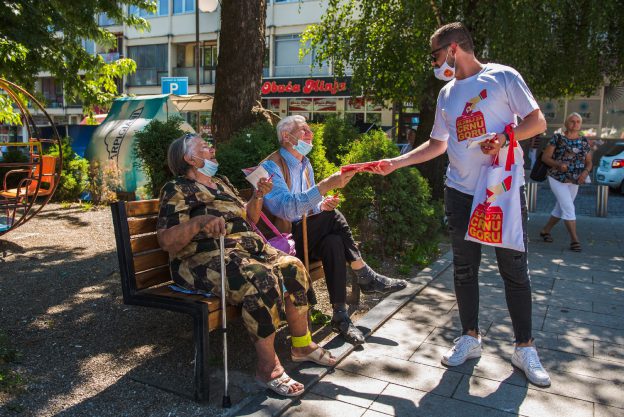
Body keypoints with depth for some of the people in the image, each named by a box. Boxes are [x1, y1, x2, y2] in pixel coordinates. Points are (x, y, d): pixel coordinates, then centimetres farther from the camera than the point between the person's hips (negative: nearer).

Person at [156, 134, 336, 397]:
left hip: (247, 246, 8)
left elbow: (249, 219, 27)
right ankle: (267, 368, -23)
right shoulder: (177, 190, -3)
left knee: (292, 267, -11)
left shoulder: (222, 183, 22)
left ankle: (302, 344, 4)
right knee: (262, 278, -33)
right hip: (206, 257, -8)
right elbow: (166, 241, -14)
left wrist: (258, 196, 10)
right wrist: (200, 221, -28)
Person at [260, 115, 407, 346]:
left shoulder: (305, 164, 14)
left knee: (333, 242, -24)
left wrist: (322, 205, -4)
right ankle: (366, 277, -16)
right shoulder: (271, 167, -13)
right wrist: (327, 185, -35)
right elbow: (287, 208, -29)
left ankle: (340, 316, -19)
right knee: (332, 217, -27)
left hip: (306, 237, 8)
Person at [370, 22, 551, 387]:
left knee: (515, 270, 2)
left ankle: (525, 348, 17)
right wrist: (395, 162, 10)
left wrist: (505, 137, -22)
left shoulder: (503, 77, -2)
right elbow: (437, 145, 18)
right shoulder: (447, 94, 13)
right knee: (465, 270, 9)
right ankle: (470, 338, 25)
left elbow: (537, 121, -3)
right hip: (461, 192, 5)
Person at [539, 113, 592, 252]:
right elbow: (545, 157, -8)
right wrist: (558, 164, -25)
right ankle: (574, 239, -9)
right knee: (568, 208, -12)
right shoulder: (557, 138, -6)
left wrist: (586, 172, -12)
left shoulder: (584, 141, 7)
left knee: (561, 208, 13)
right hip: (557, 179, -5)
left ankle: (545, 231, 30)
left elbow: (589, 162, 10)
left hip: (574, 181, 5)